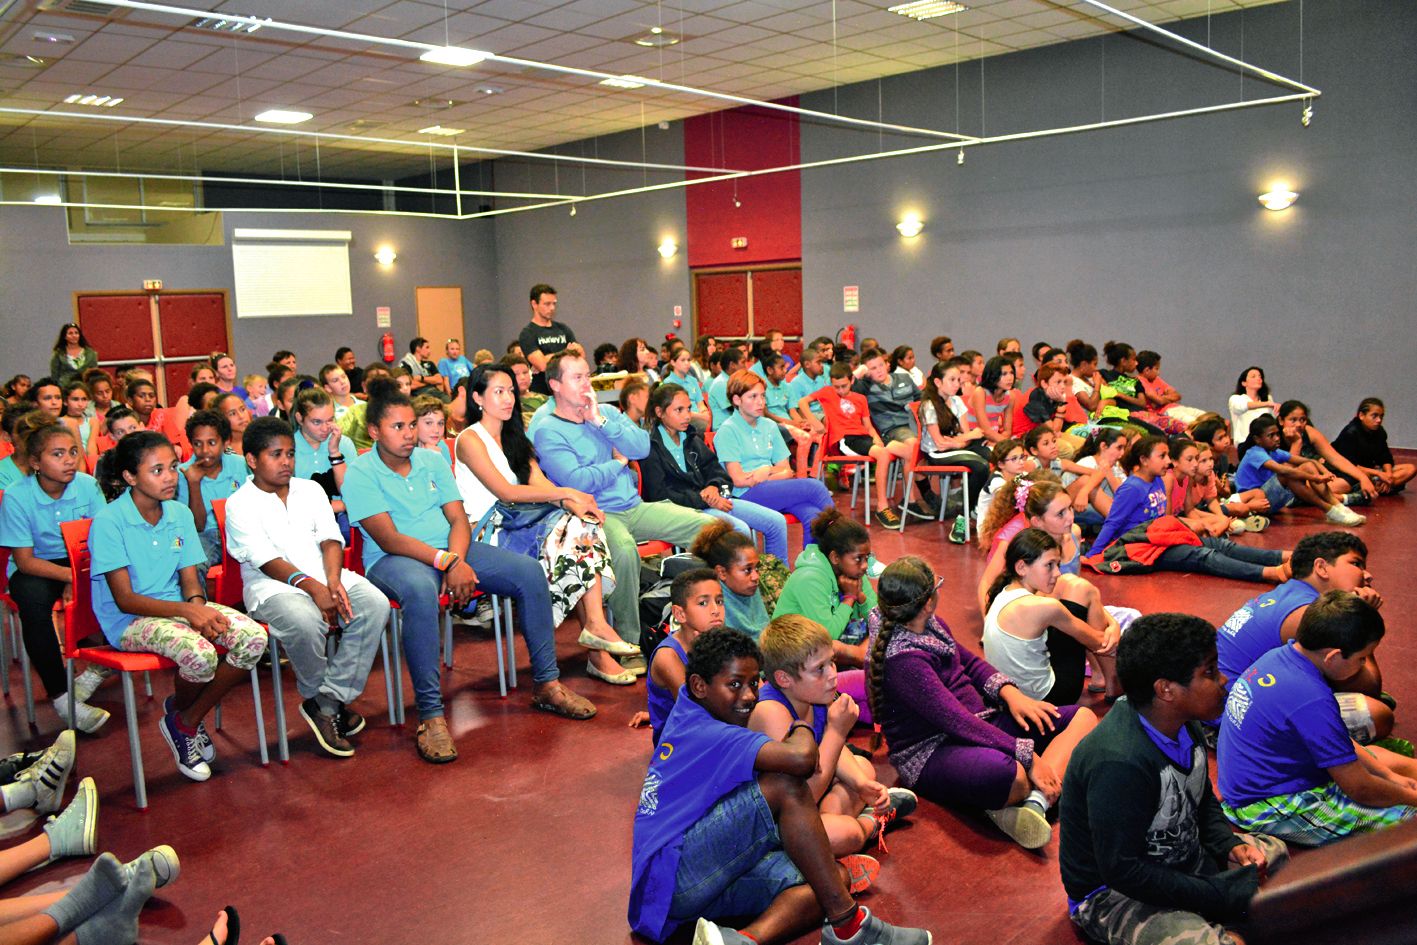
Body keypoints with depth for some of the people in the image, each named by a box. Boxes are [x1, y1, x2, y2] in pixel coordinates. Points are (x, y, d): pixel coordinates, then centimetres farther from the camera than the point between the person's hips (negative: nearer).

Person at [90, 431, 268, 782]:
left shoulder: (180, 513, 5)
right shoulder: (108, 521, -13)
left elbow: (190, 581, 6)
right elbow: (125, 600, -16)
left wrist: (198, 604, -19)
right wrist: (187, 611, -29)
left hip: (178, 606, 6)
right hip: (128, 621, -6)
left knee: (253, 637, -19)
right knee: (200, 654, -34)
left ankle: (189, 719, 1)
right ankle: (179, 717, 3)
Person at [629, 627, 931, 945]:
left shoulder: (689, 714, 13)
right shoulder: (709, 735, -15)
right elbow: (802, 759, -30)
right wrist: (803, 726, -7)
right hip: (673, 874, -10)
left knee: (837, 877, -6)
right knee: (786, 785, -22)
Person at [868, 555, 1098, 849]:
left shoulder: (930, 625, 4)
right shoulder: (902, 660, -23)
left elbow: (970, 662, 19)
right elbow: (956, 721, -26)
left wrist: (1009, 693, 0)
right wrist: (1028, 756, -24)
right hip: (933, 752, -11)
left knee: (1083, 718, 2)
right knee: (1011, 774, -44)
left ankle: (1035, 802, -21)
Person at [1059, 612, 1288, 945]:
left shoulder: (1184, 725, -5)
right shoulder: (1119, 763, -34)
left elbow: (1203, 799, 14)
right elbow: (1121, 870, -29)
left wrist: (1229, 845, -4)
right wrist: (1217, 894, -23)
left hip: (1181, 860, 9)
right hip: (1113, 893, -9)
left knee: (1274, 852, 22)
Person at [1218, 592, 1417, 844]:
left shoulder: (1279, 655, -3)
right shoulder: (1311, 700, -30)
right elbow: (1359, 788, -19)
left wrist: (1389, 775, 11)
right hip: (1267, 811, -10)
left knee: (1385, 759, 18)